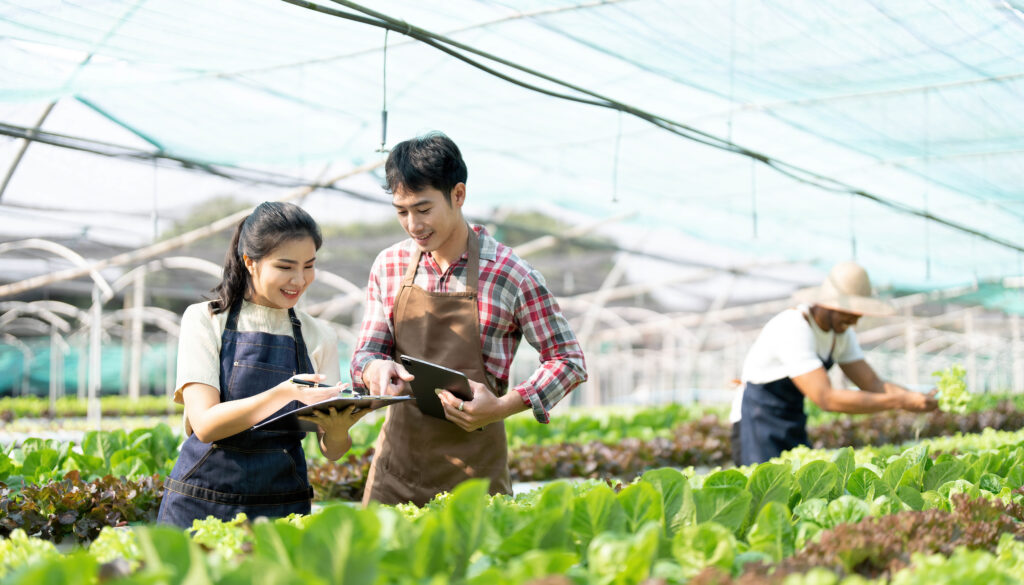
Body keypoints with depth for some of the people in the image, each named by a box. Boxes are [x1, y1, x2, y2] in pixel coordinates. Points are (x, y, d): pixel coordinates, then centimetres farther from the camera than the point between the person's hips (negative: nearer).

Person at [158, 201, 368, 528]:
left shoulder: (319, 338, 7)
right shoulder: (205, 320, 0)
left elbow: (332, 452, 4)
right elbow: (204, 424, -13)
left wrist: (337, 429, -19)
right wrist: (284, 393, -26)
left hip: (283, 508, 2)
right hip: (202, 504, -2)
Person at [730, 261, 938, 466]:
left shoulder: (842, 332, 2)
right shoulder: (793, 329, -26)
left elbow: (873, 384, 1)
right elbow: (827, 399, -32)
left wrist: (917, 398, -19)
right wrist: (899, 402, -32)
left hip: (795, 432, 8)